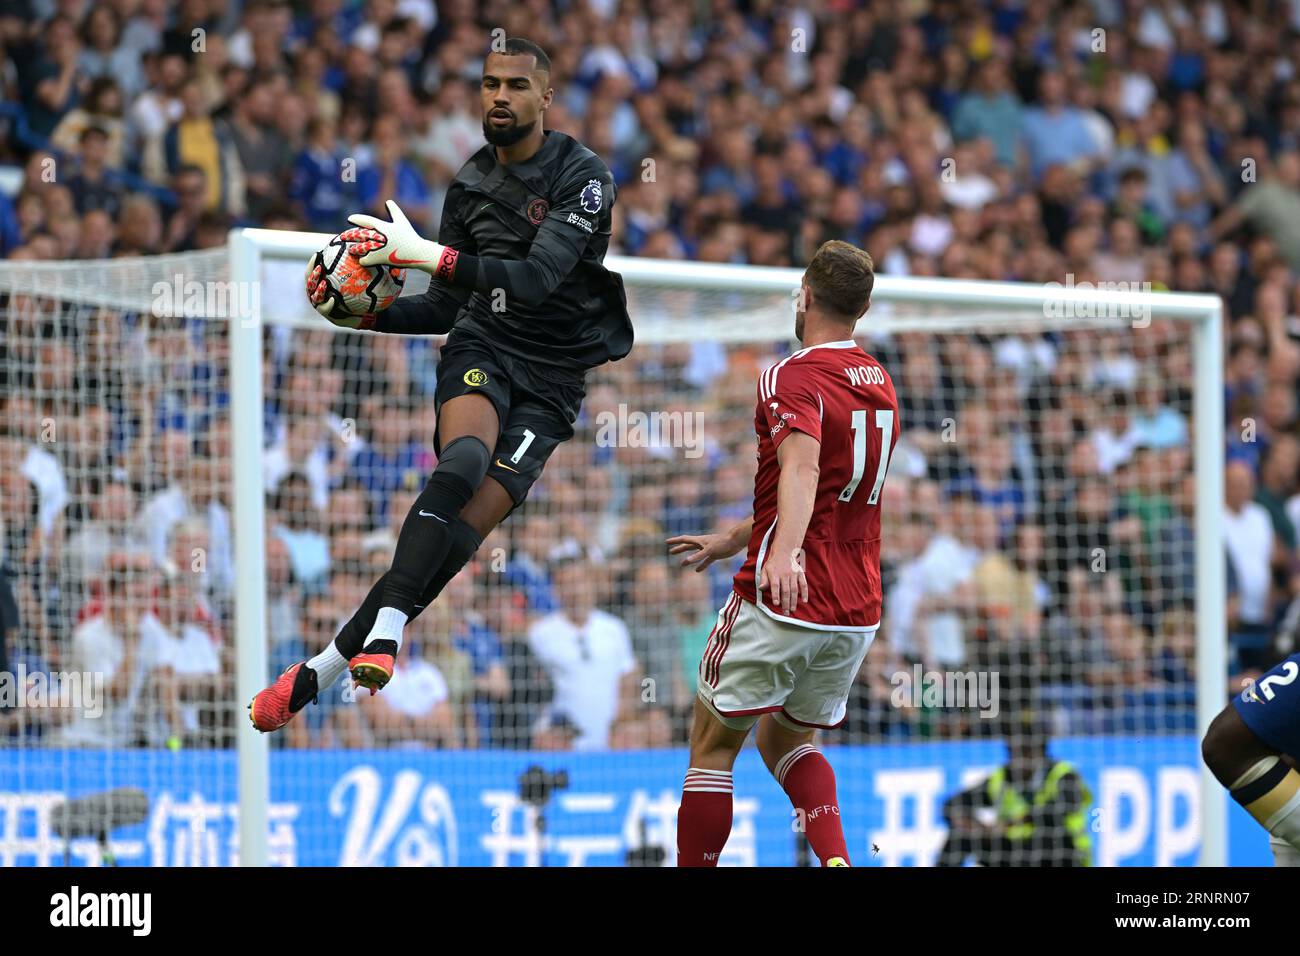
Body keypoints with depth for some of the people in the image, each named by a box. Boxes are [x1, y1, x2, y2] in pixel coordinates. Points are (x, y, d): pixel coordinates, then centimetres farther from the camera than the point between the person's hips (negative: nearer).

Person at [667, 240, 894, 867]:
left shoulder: (794, 378, -12)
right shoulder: (879, 384, 15)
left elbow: (802, 467, -32)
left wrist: (785, 553, -49)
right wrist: (729, 543, 34)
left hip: (781, 601, -7)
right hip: (857, 610, 7)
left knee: (713, 745, 7)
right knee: (785, 740, 22)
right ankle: (835, 857, -3)